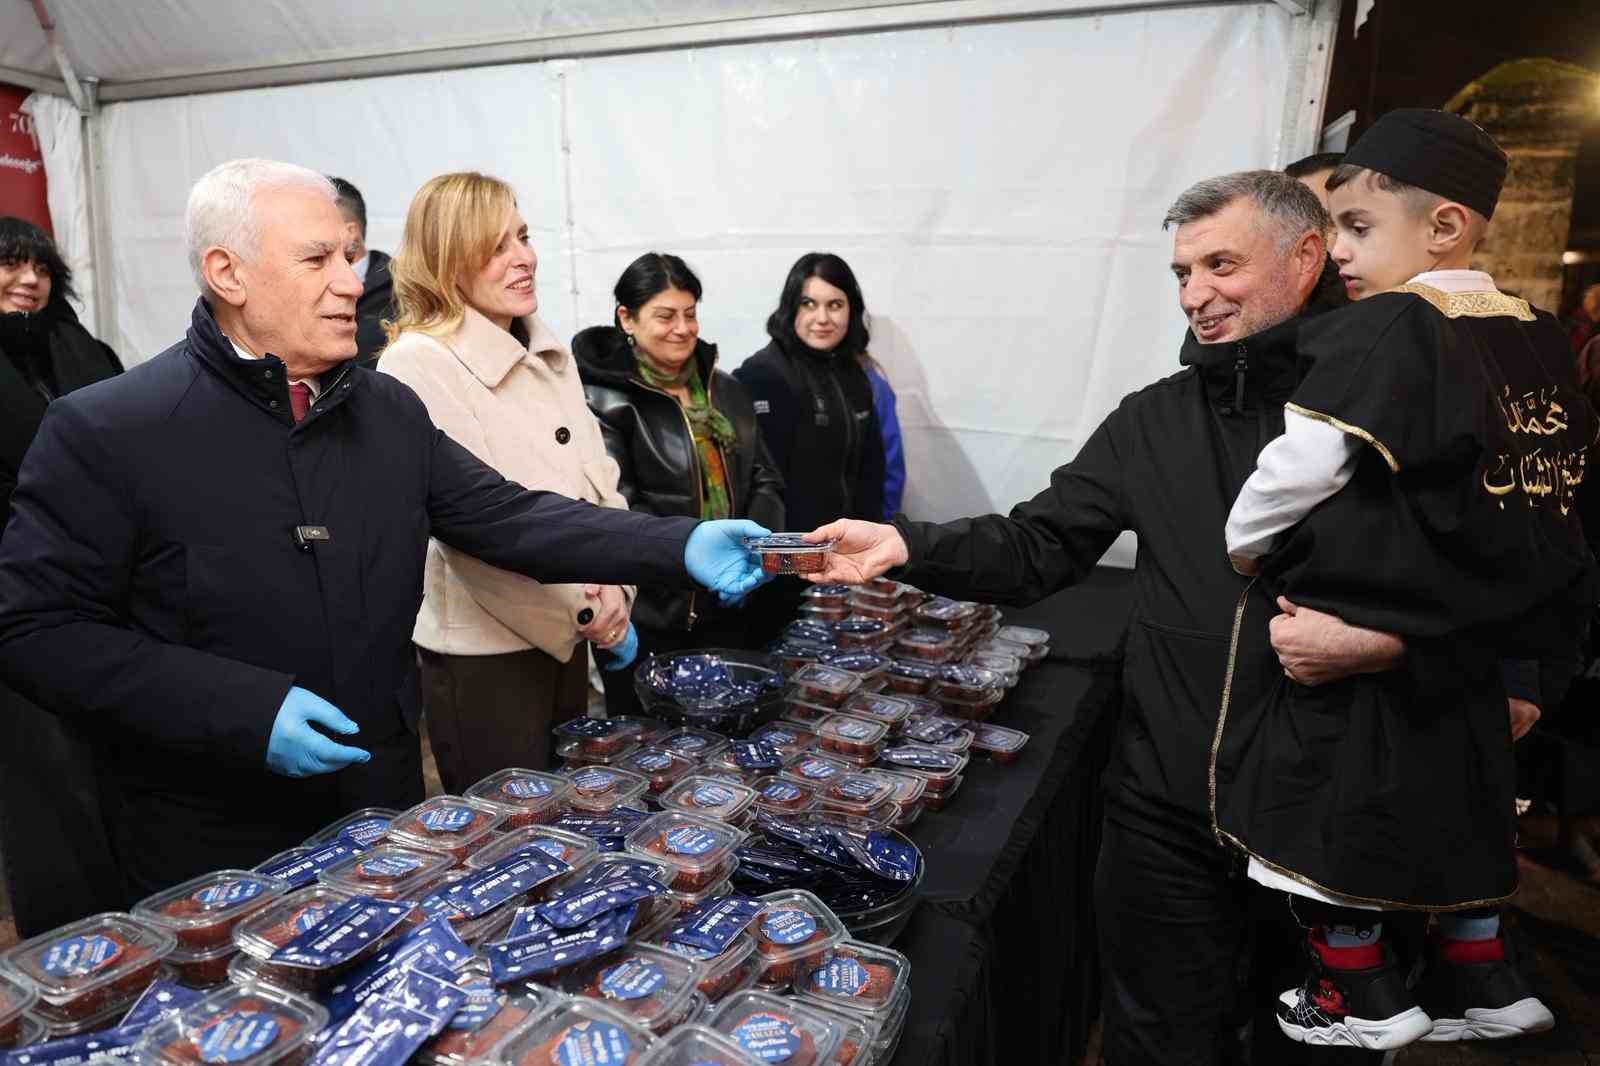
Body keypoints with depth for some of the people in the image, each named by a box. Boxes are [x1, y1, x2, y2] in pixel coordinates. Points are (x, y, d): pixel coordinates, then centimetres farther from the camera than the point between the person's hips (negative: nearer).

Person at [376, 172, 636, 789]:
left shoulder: (548, 354, 9)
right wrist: (582, 605, -14)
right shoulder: (418, 366, -14)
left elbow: (599, 480, 8)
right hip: (482, 650, -7)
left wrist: (615, 584, -7)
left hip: (568, 634, 7)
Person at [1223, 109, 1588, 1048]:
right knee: (1455, 801, 22)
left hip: (1346, 628, -7)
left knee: (1331, 810, 9)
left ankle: (1363, 997, 24)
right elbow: (1563, 473, 14)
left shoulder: (1387, 329, -18)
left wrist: (1244, 547, -6)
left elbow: (1298, 470, -23)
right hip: (1471, 631, 8)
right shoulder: (1539, 338, 4)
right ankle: (1481, 979, 36)